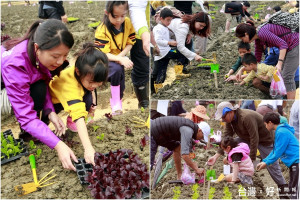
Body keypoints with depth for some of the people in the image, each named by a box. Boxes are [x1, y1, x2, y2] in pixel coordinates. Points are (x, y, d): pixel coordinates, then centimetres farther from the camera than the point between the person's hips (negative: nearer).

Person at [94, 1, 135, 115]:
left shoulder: (128, 23, -9)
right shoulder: (102, 31, -23)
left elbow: (130, 43, -2)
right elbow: (103, 54, -26)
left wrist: (121, 56, -20)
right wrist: (121, 60, -40)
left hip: (120, 58, 5)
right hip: (105, 60, -5)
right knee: (117, 69, -32)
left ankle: (118, 99, 11)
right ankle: (116, 101, -17)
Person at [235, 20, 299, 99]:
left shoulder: (262, 32, -24)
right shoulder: (258, 39, 6)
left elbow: (283, 44, -31)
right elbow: (257, 58, 16)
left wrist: (279, 62, -39)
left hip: (295, 45, -10)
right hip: (289, 47, 10)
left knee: (287, 77, -6)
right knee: (282, 75, 15)